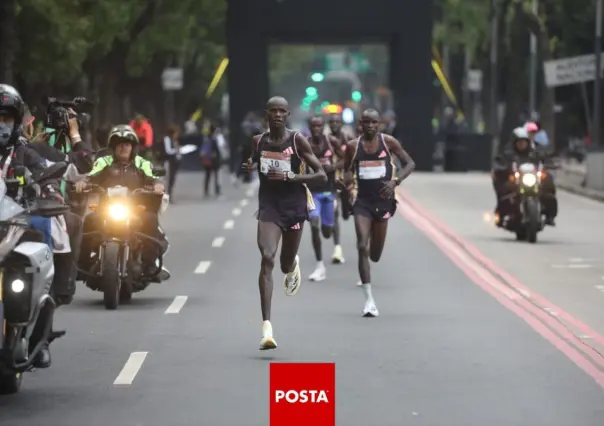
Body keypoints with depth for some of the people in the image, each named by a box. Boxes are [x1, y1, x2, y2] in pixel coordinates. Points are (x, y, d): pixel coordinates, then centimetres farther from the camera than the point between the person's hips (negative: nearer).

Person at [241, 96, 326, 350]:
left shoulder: (297, 141, -7)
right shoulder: (258, 141, 2)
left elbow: (321, 176, -9)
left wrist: (289, 177, -20)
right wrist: (249, 167, 0)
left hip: (294, 207, -1)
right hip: (268, 207, 1)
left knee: (286, 265, 14)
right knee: (267, 259, -19)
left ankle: (293, 264, 57)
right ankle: (267, 326, -22)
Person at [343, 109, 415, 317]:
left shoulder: (388, 142, -2)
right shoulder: (353, 146, 0)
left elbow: (410, 163, 0)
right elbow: (347, 170, 13)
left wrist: (395, 181, -16)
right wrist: (347, 178, -11)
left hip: (383, 200, 1)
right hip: (363, 201, -1)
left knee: (375, 254, 9)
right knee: (362, 247, -17)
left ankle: (364, 276, 49)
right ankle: (369, 299, -15)